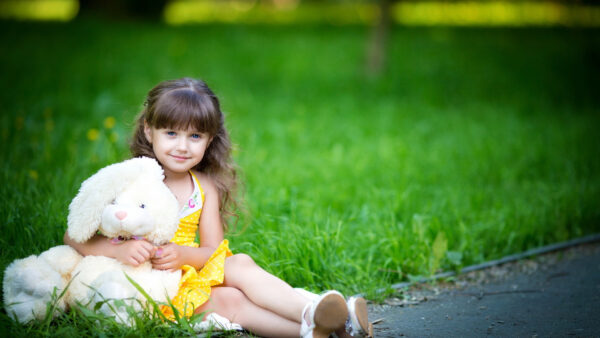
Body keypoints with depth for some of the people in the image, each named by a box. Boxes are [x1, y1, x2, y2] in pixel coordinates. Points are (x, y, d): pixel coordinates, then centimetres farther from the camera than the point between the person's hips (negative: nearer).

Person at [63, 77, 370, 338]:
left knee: (240, 264, -22)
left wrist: (183, 255, -17)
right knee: (228, 301, -27)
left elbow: (214, 251, 6)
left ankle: (312, 311, -42)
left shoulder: (205, 187, 8)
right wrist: (118, 250, -27)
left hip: (192, 273, 5)